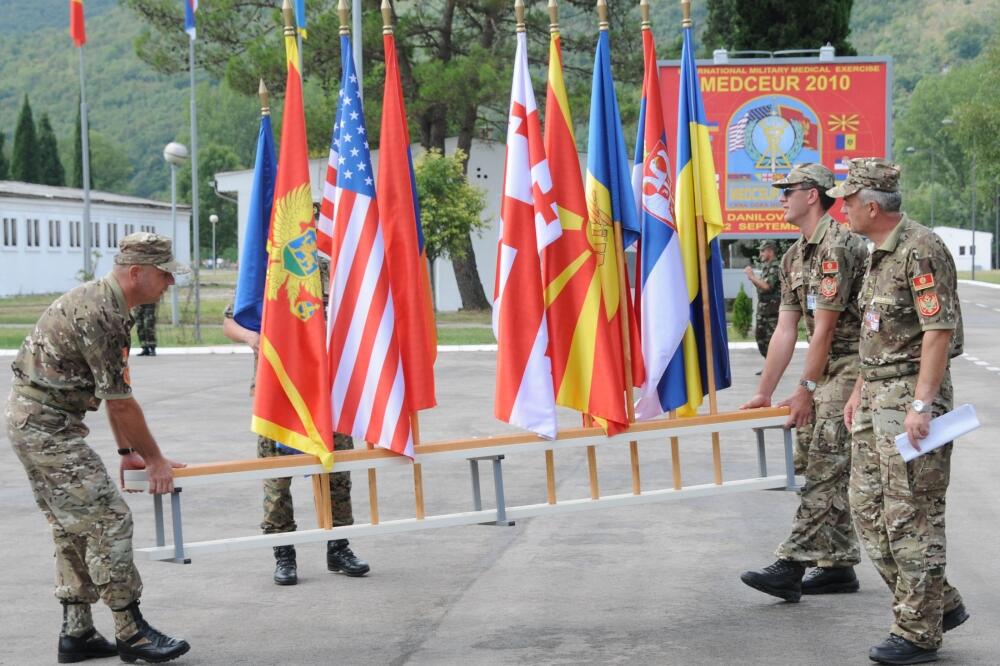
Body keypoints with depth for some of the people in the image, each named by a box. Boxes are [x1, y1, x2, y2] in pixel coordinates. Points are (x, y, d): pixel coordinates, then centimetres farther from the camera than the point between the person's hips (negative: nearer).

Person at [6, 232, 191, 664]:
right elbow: (120, 401, -18)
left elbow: (112, 391, 15)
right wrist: (154, 459, -8)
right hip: (46, 425, -11)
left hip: (33, 420, 11)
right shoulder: (100, 316, -22)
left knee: (71, 528, 14)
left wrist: (127, 451, 15)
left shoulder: (105, 303, 11)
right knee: (107, 520, -9)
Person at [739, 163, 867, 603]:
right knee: (822, 469, 11)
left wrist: (805, 391, -15)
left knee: (823, 471, -11)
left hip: (854, 366, -10)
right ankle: (839, 566, 17)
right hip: (826, 369, 10)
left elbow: (825, 328, -18)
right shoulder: (794, 257, 12)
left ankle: (791, 566, -14)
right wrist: (764, 393, 8)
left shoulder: (838, 246, -18)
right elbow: (786, 330, 11)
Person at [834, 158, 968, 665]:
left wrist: (922, 403, -26)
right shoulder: (879, 254, 15)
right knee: (868, 506, 11)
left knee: (912, 515, -4)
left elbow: (939, 331, -22)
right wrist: (861, 391, 22)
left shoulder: (921, 251, -16)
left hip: (913, 394, -10)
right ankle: (940, 605, 21)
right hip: (878, 394, 10)